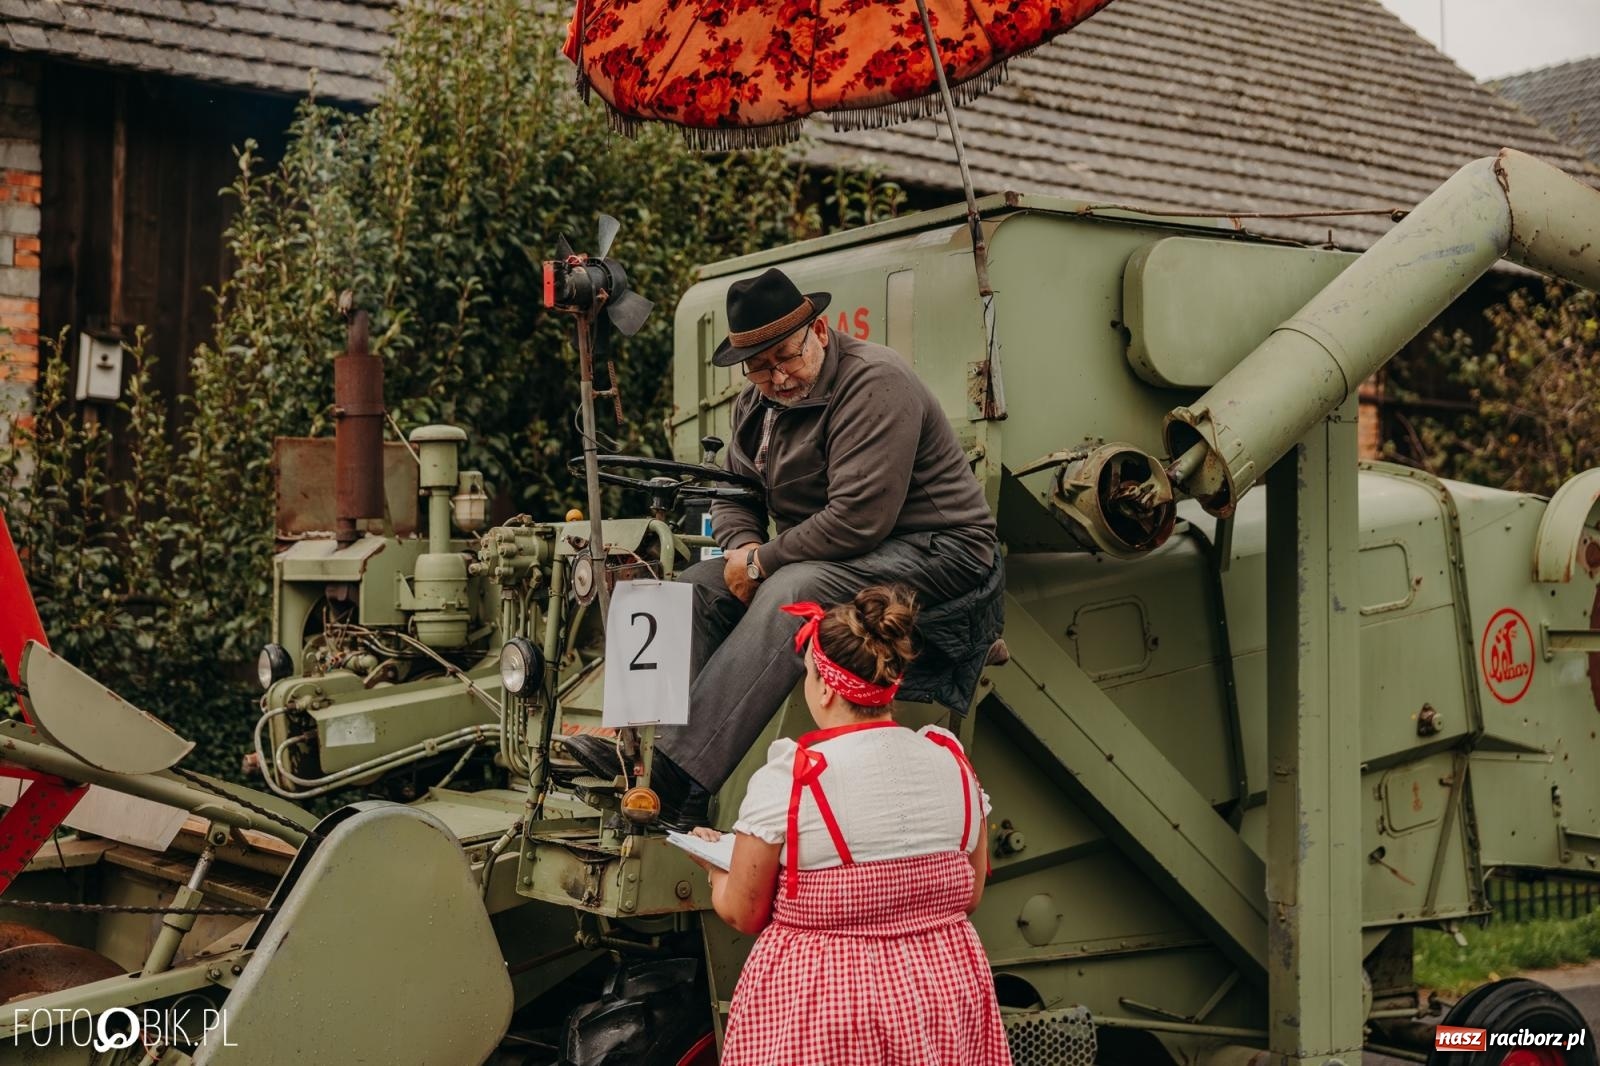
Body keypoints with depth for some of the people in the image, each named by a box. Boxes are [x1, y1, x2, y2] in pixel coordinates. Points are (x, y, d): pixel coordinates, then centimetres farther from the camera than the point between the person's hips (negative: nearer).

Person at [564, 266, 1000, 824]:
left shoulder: (873, 383, -19)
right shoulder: (757, 401, 9)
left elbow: (857, 520, -26)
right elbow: (733, 493, 17)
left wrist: (763, 563, -18)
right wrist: (745, 548, -7)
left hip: (935, 553, -9)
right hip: (826, 554, 9)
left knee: (789, 592, -33)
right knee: (699, 585, -5)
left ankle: (676, 786, -39)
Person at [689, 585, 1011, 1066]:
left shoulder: (786, 779, -15)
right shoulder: (953, 762, -3)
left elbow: (743, 914, -5)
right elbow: (970, 896, 7)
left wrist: (714, 865, 15)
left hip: (818, 1012, -4)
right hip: (948, 993, 4)